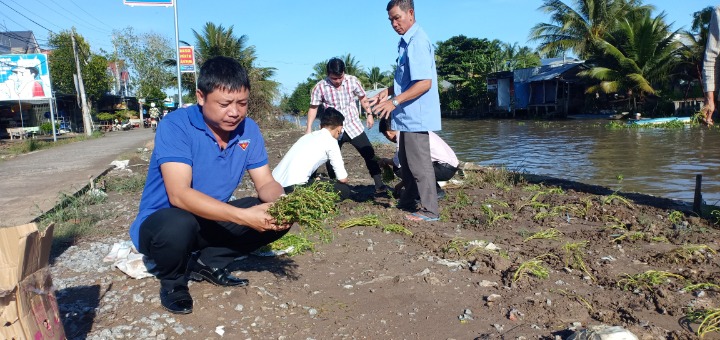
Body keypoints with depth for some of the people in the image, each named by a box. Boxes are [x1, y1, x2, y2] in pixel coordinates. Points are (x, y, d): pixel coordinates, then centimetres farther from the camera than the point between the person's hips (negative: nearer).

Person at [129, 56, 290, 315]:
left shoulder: (248, 129, -7)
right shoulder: (175, 127, -23)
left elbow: (265, 183, -5)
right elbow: (179, 195, -33)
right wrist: (242, 216, -43)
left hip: (214, 218, 5)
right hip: (162, 221, -5)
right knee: (178, 225, -38)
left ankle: (208, 263, 4)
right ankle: (172, 281, -3)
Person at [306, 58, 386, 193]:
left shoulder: (352, 80, -9)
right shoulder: (320, 87, -12)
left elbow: (362, 98, 10)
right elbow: (313, 107, 0)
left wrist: (369, 114, 7)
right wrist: (309, 128, -3)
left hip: (354, 126, 1)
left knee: (369, 154, -3)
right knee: (331, 160, 4)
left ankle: (379, 185, 5)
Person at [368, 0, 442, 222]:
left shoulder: (417, 42, -18)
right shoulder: (407, 42, 13)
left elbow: (424, 83, -24)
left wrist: (395, 101, -25)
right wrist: (387, 92, 9)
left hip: (416, 115, -10)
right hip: (408, 115, 10)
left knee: (419, 163, -1)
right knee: (406, 160, 20)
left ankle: (430, 211, 10)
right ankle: (407, 201, 34)